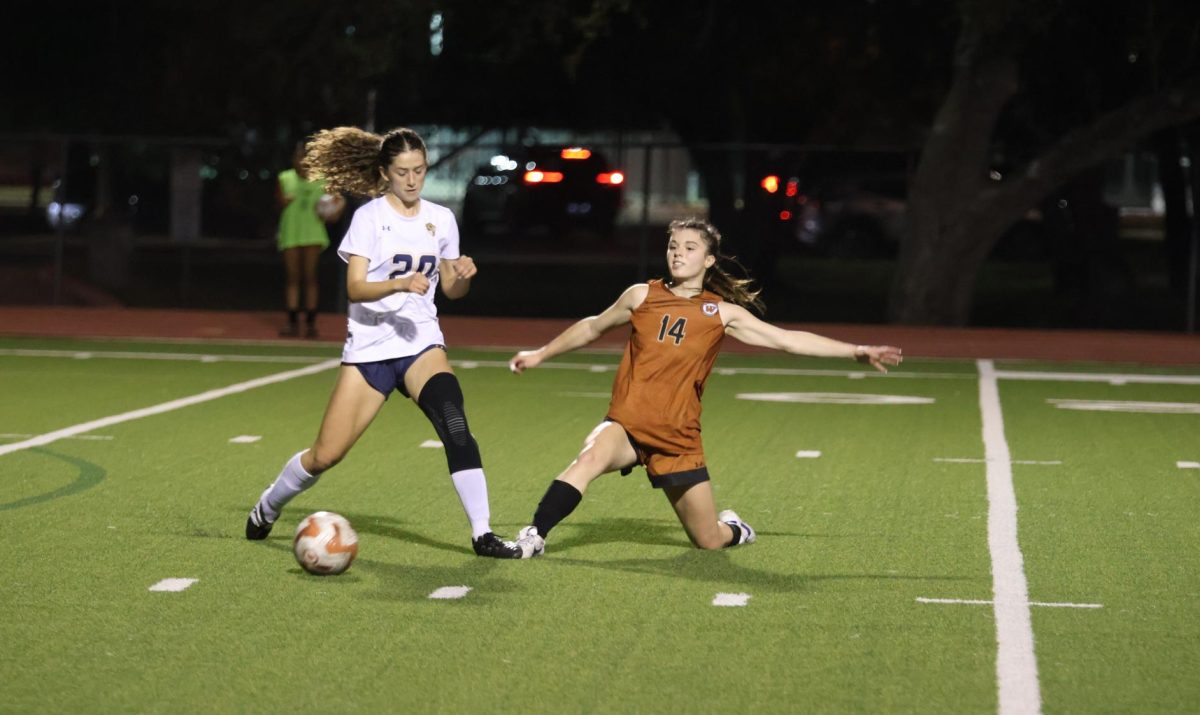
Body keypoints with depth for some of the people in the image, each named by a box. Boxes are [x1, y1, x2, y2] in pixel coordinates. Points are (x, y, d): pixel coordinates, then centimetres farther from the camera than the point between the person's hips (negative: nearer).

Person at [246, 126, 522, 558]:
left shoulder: (441, 219, 8)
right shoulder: (369, 216, -4)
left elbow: (452, 291, 14)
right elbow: (355, 288, -14)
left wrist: (463, 275, -9)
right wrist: (400, 284, -31)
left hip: (421, 343, 2)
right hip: (369, 347, -2)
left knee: (454, 421, -26)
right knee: (325, 455, -1)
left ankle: (482, 534, -23)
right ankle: (267, 507, 28)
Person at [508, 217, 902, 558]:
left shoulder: (722, 313, 2)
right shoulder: (642, 296, 4)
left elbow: (787, 339, 4)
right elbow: (593, 327, 20)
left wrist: (857, 351, 1)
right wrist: (541, 354, 27)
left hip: (677, 438, 1)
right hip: (627, 425, -1)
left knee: (710, 542, 7)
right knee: (592, 456, -37)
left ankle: (732, 528, 43)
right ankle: (533, 538, -32)